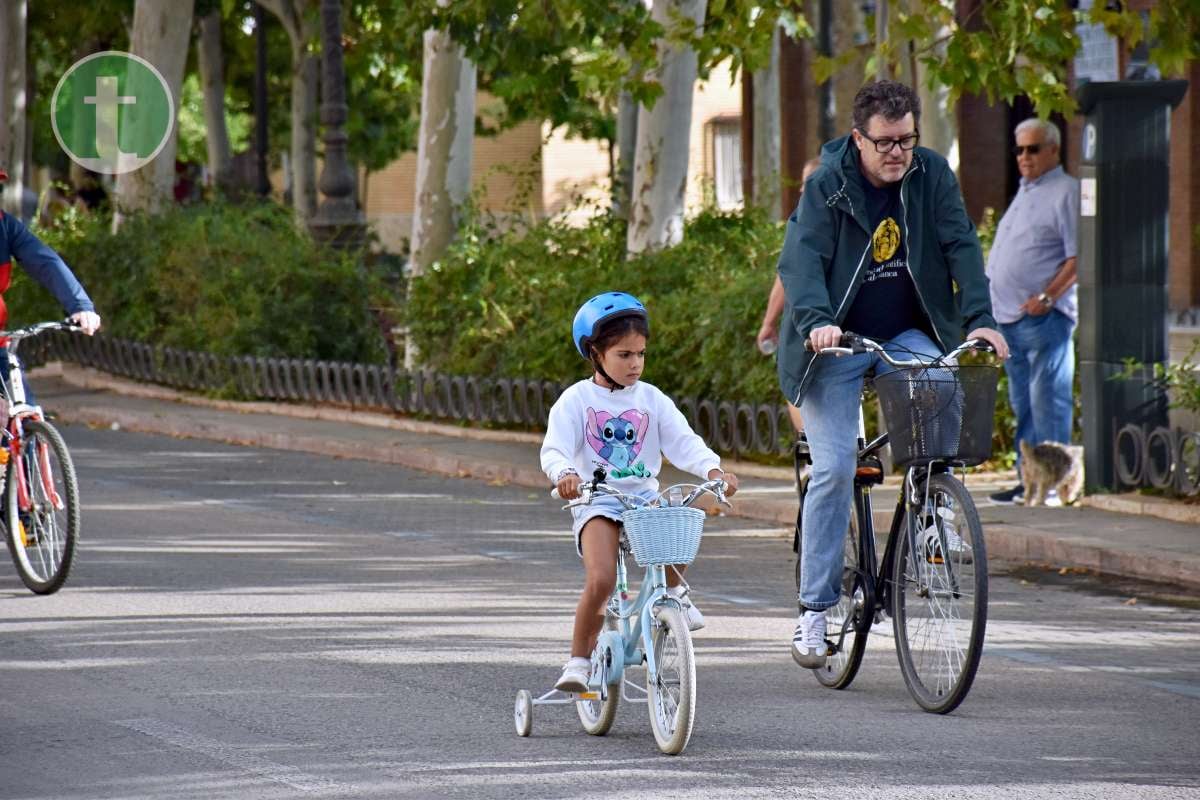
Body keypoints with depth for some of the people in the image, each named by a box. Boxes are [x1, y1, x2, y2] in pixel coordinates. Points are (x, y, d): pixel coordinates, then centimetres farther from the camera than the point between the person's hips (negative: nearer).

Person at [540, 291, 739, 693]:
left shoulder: (652, 400, 8)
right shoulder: (577, 400, -1)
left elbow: (683, 442, -1)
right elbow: (554, 448, -12)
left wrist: (713, 468, -21)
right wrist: (565, 474, -36)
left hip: (644, 496, 3)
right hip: (596, 503, -3)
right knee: (600, 581, -23)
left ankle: (674, 593, 3)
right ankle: (578, 660, -7)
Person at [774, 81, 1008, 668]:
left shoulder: (932, 176, -2)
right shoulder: (828, 185, -10)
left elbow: (961, 246, -6)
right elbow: (802, 258, -20)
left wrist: (979, 317, -20)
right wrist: (816, 320, -38)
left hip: (906, 337, 3)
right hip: (837, 341, -2)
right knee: (835, 468, -12)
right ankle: (814, 604, -4)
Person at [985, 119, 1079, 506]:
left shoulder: (1066, 192, -6)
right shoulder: (1024, 194, 22)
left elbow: (1078, 257, -14)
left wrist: (1047, 296, -22)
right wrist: (989, 300, 17)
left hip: (1045, 316, -9)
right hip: (1011, 316, 9)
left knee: (1048, 400, -11)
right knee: (1023, 402, 11)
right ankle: (1029, 479, 15)